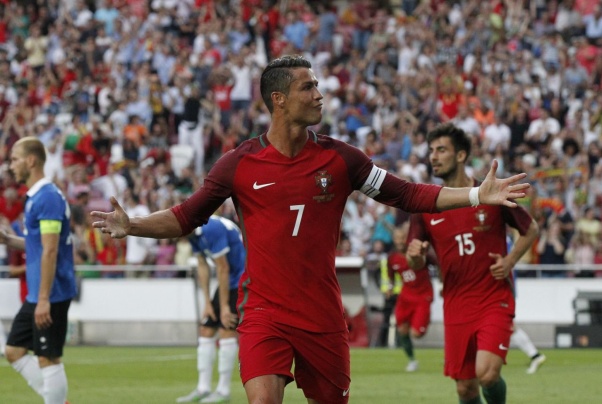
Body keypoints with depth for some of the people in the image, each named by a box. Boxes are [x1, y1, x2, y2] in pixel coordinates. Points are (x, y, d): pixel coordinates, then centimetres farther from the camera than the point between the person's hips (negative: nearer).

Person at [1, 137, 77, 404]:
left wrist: (44, 299, -24)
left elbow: (50, 251, -21)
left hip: (51, 294, -10)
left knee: (48, 359, -5)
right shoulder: (34, 197, 14)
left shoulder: (47, 197, -16)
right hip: (36, 295, 10)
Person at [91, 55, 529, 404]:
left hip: (322, 313, 2)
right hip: (264, 310, -2)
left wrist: (477, 195, -4)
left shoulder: (339, 158, 2)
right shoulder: (239, 164, -2)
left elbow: (406, 195, 5)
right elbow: (186, 217, 6)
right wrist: (131, 226, -9)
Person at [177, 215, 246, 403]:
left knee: (227, 331, -14)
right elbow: (203, 266, 8)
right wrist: (208, 302, 6)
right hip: (230, 281, 10)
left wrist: (224, 306, -16)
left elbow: (223, 269, -22)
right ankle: (203, 389, 9)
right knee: (206, 330, 6)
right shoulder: (194, 233, 2)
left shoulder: (211, 230, -27)